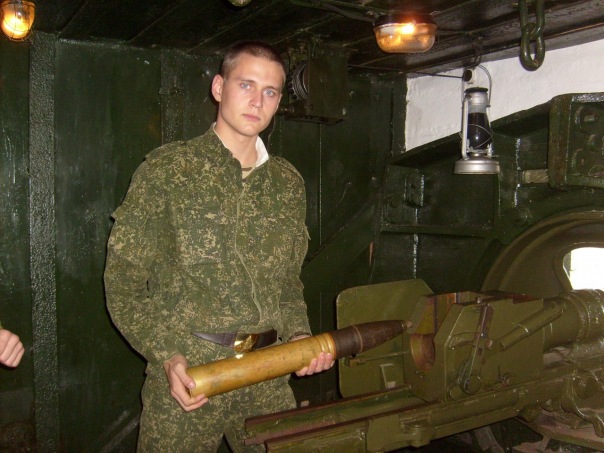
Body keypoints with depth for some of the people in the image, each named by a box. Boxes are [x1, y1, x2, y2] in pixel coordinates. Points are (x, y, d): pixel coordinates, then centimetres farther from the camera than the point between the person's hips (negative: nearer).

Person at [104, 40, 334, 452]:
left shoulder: (288, 182, 9)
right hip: (186, 378, -3)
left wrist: (298, 335, 0)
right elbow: (124, 281, -5)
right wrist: (166, 356, -14)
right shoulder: (167, 169, -4)